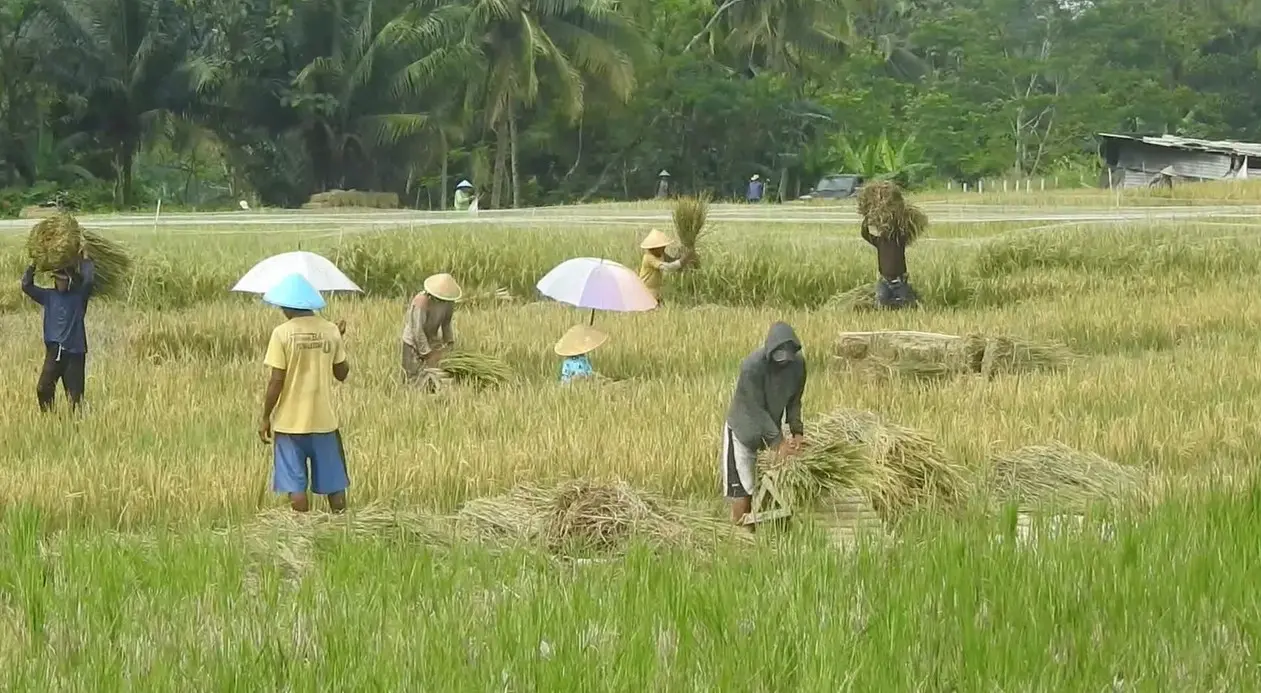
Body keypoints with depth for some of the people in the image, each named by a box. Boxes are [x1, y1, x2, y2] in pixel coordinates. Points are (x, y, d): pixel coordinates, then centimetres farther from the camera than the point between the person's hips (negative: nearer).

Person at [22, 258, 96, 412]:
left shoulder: (79, 296, 1)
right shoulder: (49, 296, 10)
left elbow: (90, 280, -16)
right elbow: (26, 285, 8)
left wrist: (84, 261, -4)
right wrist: (33, 266, 6)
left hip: (75, 353, -2)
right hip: (54, 351, 2)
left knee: (74, 394, -1)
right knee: (43, 389, -8)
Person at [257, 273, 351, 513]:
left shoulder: (282, 333, -11)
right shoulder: (330, 331, -1)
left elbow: (276, 381, -12)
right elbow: (342, 373, 7)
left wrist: (265, 417, -2)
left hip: (290, 421, -3)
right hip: (324, 420, 3)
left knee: (295, 486, 1)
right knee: (334, 484, 11)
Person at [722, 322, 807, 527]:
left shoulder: (797, 363, -13)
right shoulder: (752, 366, -30)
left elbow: (794, 401, -3)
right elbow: (757, 409, -27)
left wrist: (797, 432, -17)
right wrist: (778, 442, -29)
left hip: (771, 431, 5)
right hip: (744, 431, -5)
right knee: (742, 490, -6)